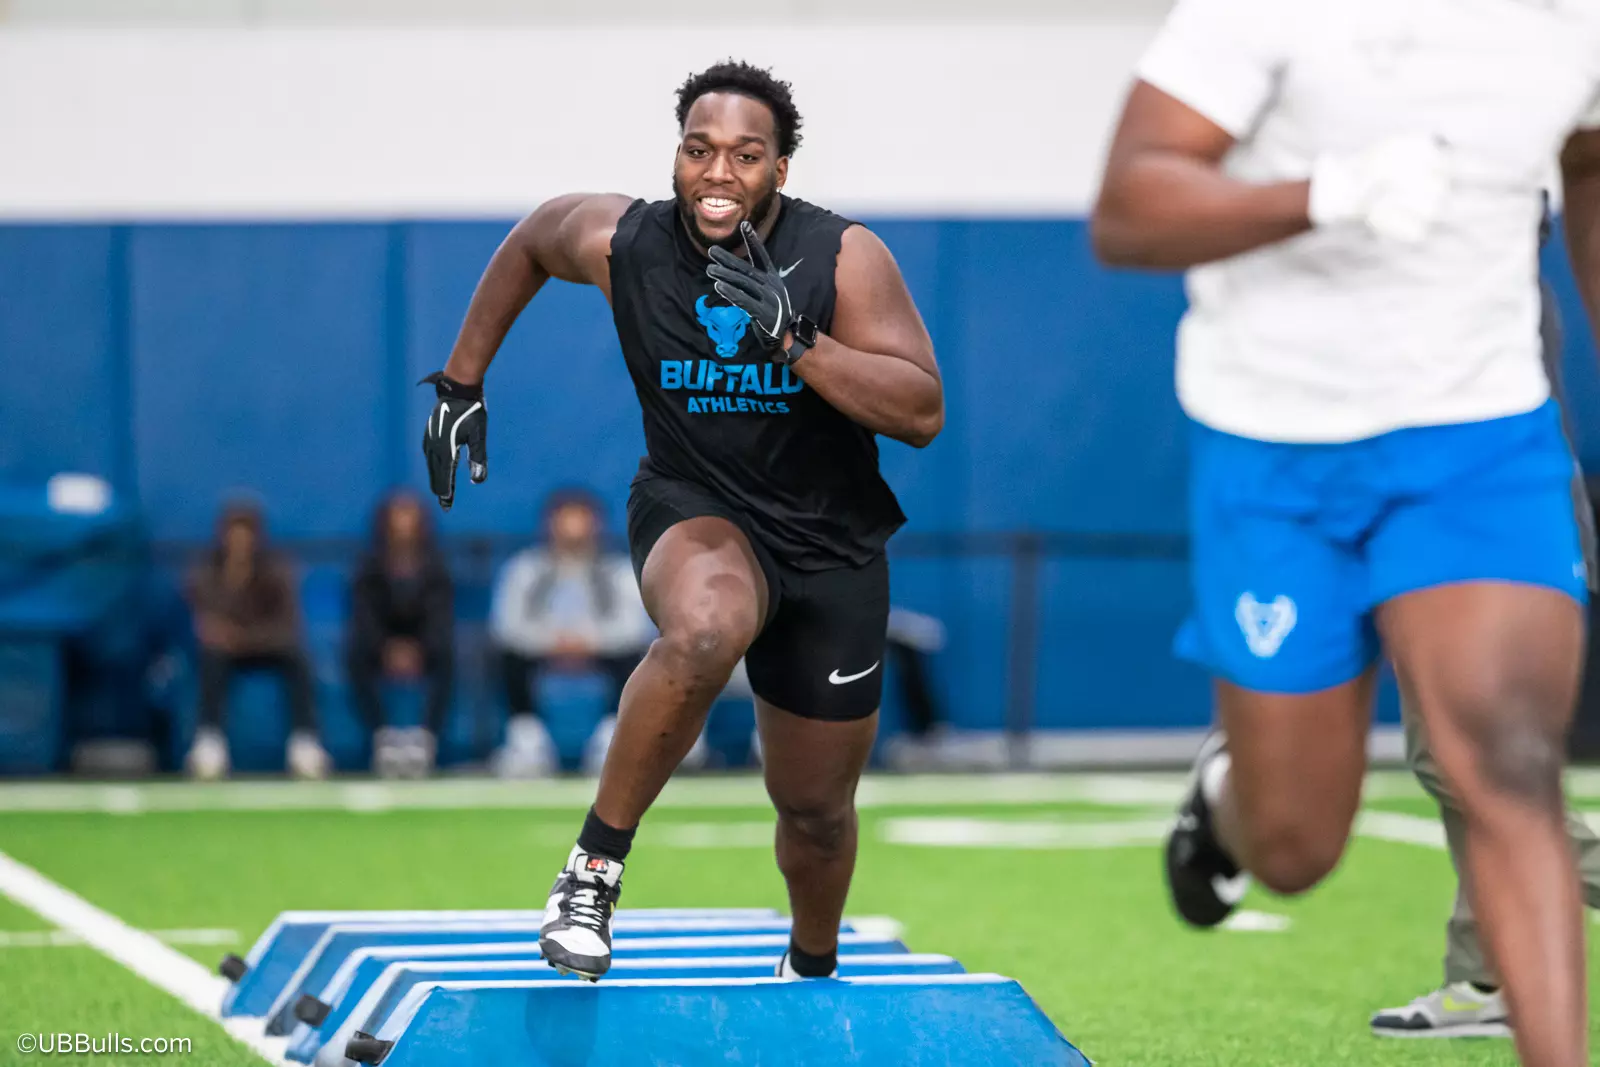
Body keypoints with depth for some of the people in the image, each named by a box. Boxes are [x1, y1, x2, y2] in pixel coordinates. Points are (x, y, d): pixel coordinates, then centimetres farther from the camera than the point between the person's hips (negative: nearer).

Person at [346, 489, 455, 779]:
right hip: (381, 646, 0)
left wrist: (417, 649, -25)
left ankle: (427, 738, -43)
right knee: (356, 657, -33)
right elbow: (364, 614, -9)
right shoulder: (371, 566, -2)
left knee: (446, 657, -34)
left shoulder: (435, 566, -1)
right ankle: (383, 736, -41)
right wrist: (388, 649, -25)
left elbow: (441, 615, -8)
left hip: (424, 648, 0)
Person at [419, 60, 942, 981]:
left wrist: (792, 338, -32)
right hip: (695, 514, -1)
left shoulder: (845, 258, -16)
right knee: (706, 629, -39)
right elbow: (528, 243, 10)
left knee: (816, 807, 12)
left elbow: (924, 412, -21)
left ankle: (813, 971, 44)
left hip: (831, 549, 1)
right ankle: (596, 864, -23)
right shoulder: (620, 242, -13)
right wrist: (462, 385, 12)